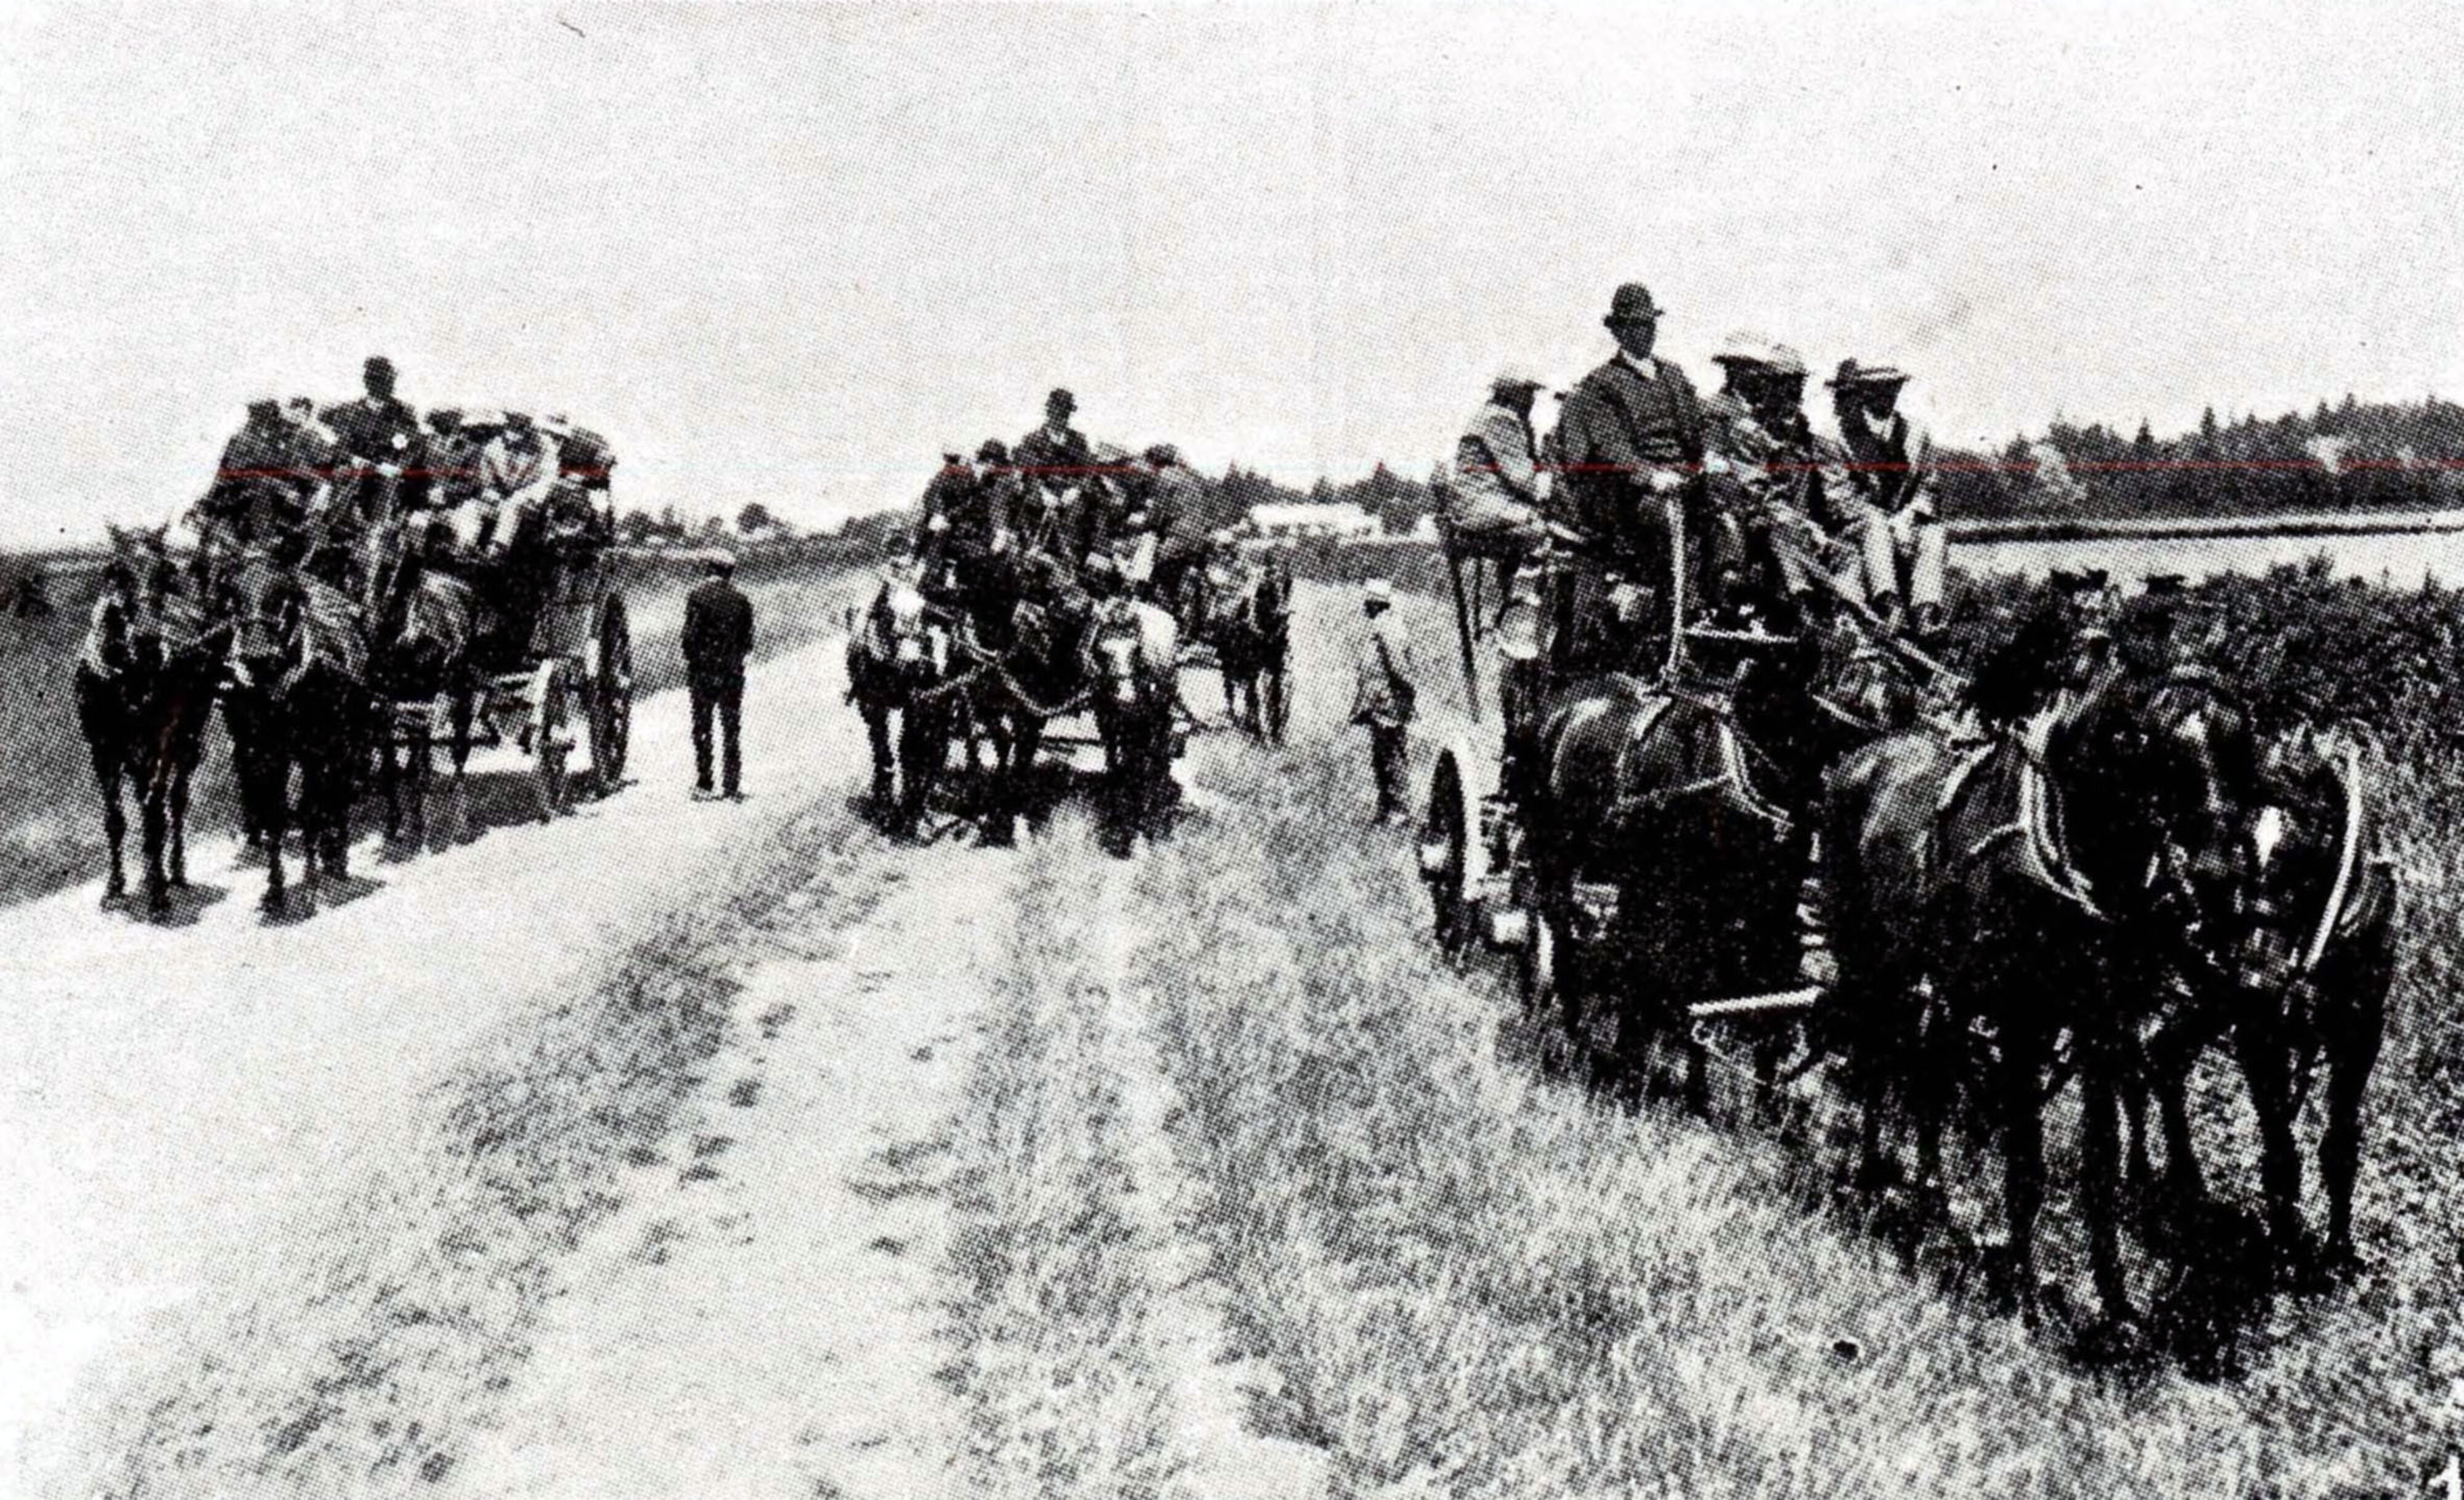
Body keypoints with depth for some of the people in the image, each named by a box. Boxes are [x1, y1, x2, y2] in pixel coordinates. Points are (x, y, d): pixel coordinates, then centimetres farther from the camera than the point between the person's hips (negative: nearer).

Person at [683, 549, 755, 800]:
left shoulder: (698, 593, -6)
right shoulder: (741, 599, 0)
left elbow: (690, 633, -9)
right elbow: (748, 640, 1)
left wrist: (692, 660, 5)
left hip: (703, 669, -1)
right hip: (732, 673, 2)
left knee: (702, 727, 6)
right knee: (731, 729, 8)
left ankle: (703, 784, 3)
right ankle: (731, 787, 6)